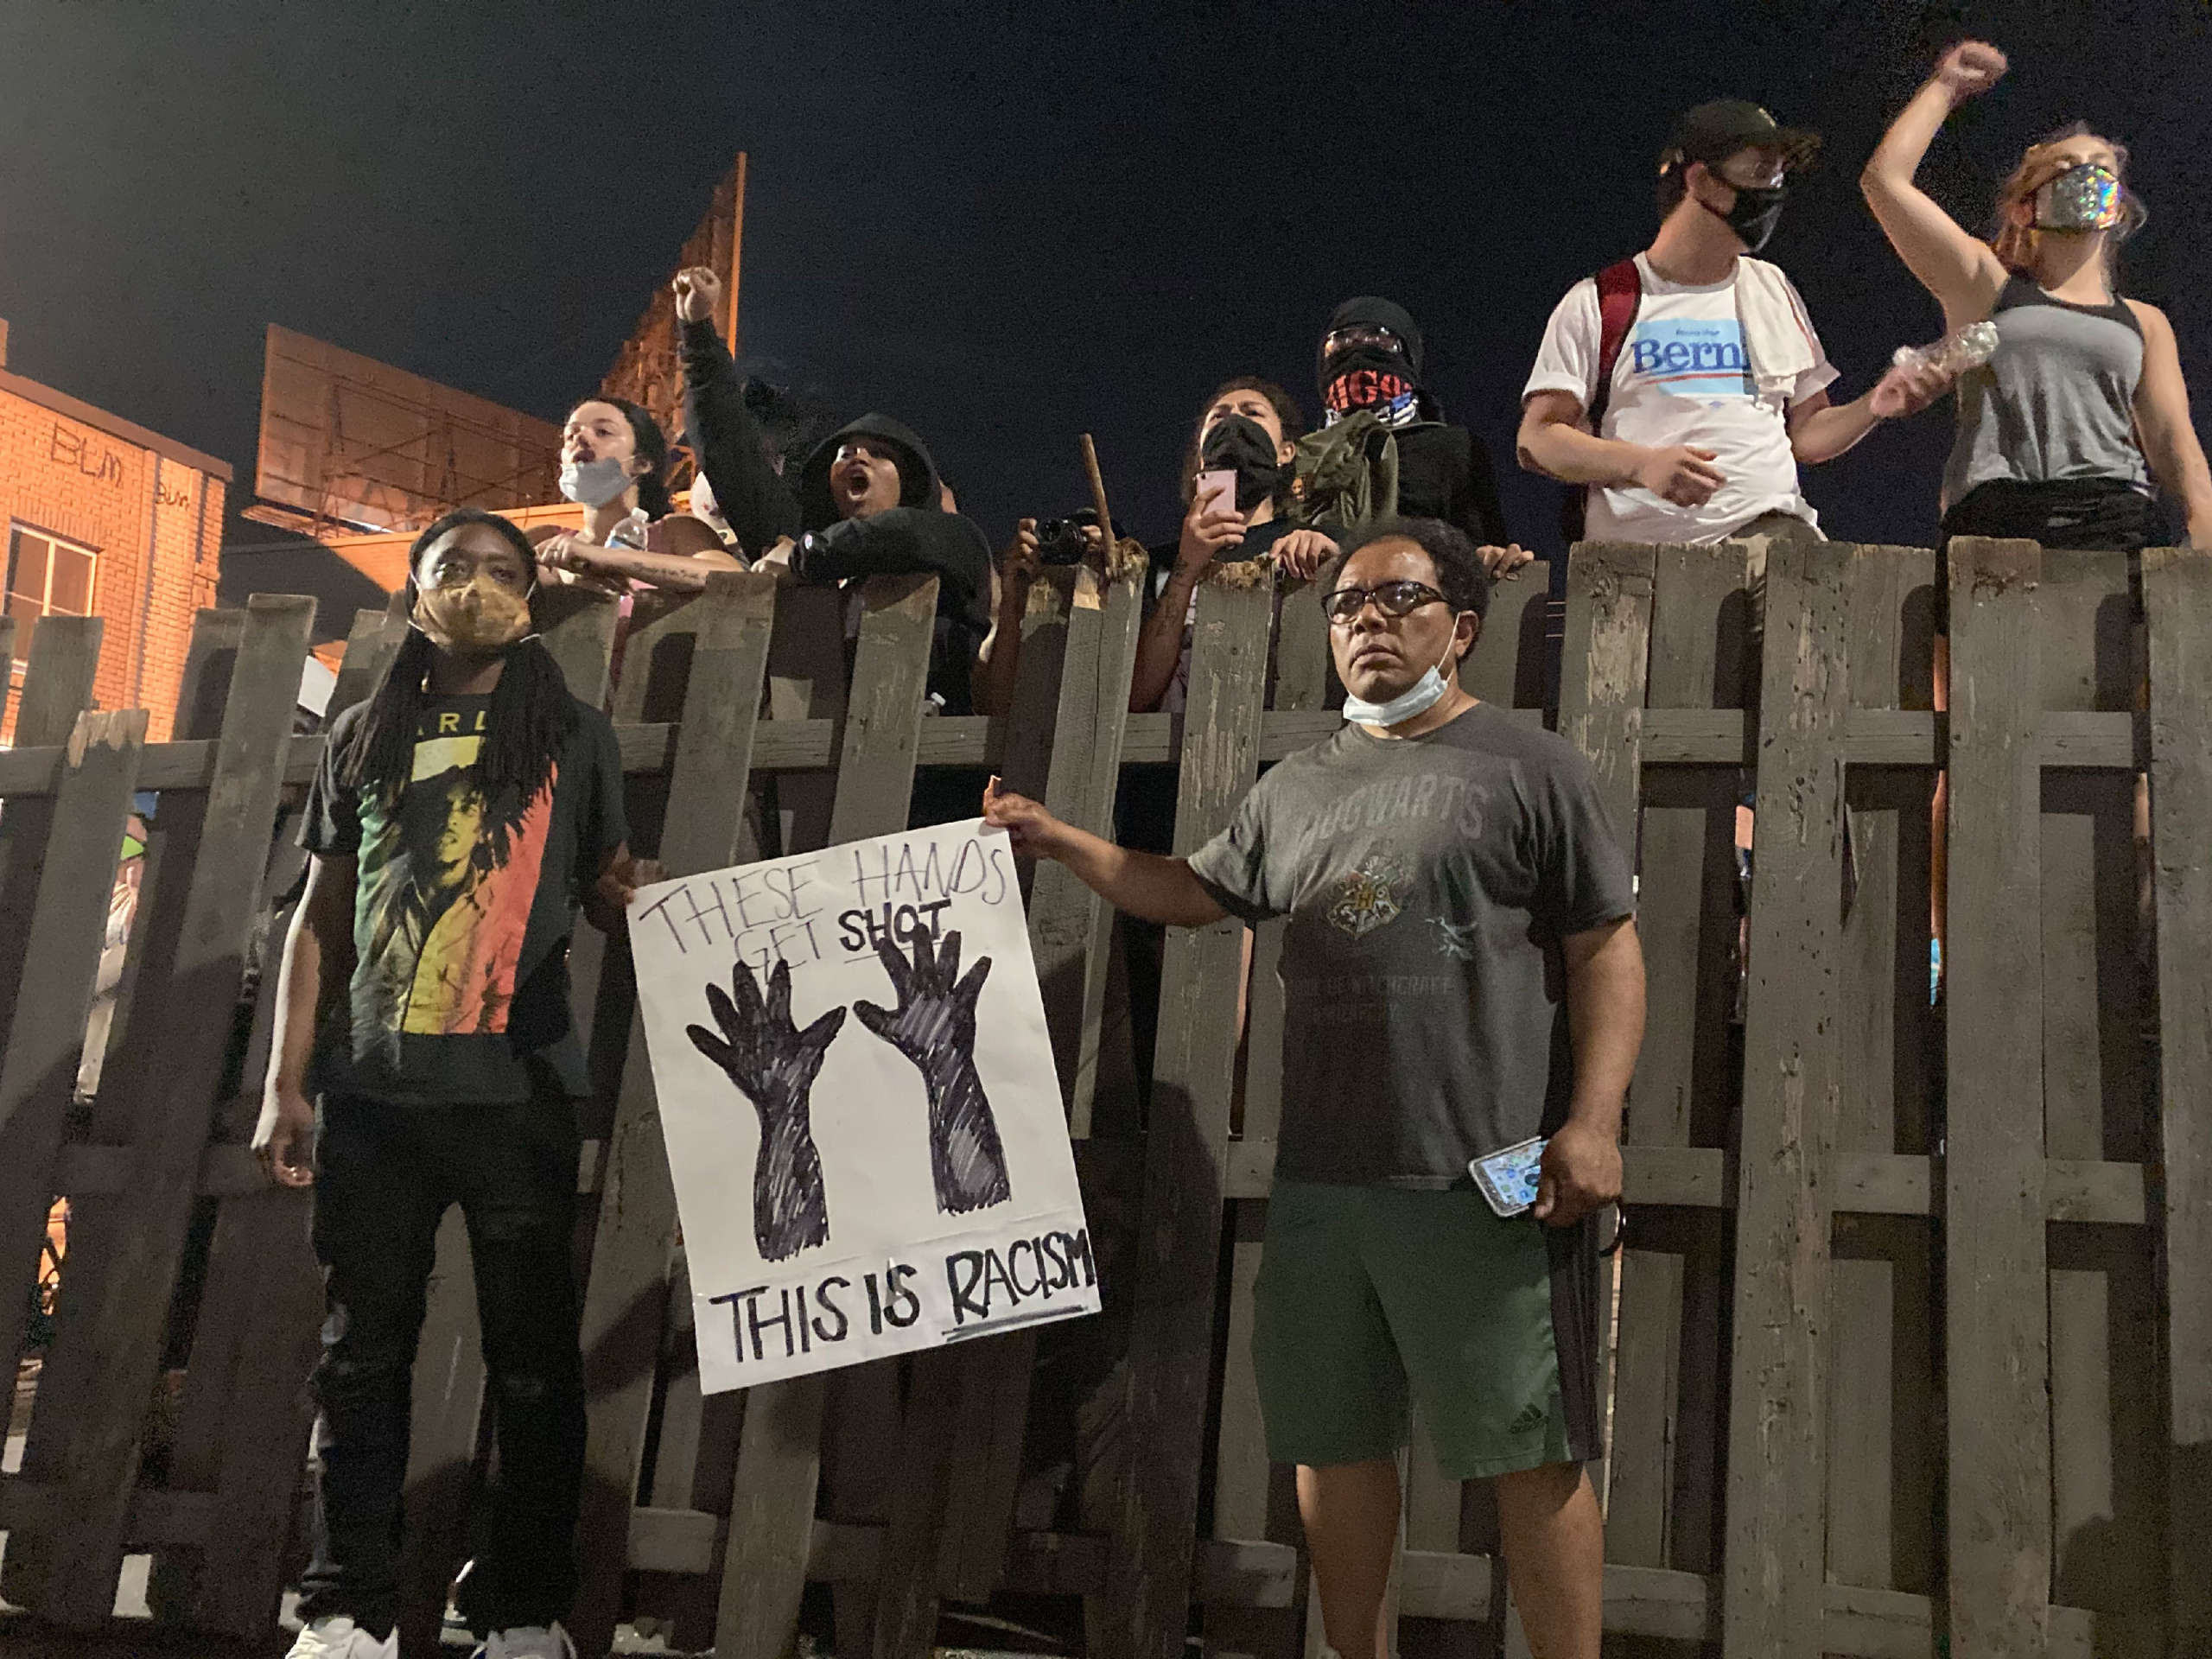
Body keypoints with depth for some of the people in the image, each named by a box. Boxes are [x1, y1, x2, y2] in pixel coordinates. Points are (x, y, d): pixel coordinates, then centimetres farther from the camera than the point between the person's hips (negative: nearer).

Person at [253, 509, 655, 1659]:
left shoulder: (574, 735, 7)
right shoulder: (365, 737, 12)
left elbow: (609, 894, 8)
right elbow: (320, 918, 12)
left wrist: (642, 900, -17)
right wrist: (287, 1086, 6)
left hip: (517, 1091, -2)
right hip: (372, 1092, 2)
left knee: (532, 1356, 2)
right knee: (362, 1351, 6)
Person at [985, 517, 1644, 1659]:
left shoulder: (1528, 768, -1)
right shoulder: (1296, 792, 15)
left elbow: (1607, 948, -4)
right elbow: (1193, 892, 25)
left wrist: (1593, 1121, -13)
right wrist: (1059, 841, 15)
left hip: (1486, 1179, -6)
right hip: (1319, 1181, 6)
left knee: (1531, 1452, 1)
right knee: (1331, 1438, 15)